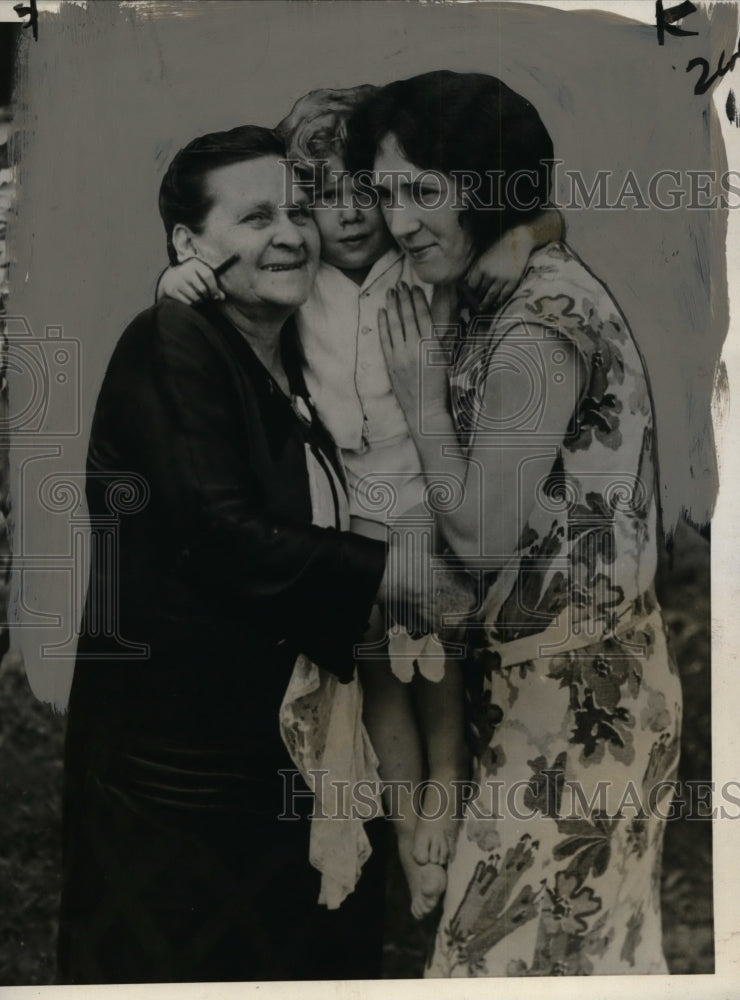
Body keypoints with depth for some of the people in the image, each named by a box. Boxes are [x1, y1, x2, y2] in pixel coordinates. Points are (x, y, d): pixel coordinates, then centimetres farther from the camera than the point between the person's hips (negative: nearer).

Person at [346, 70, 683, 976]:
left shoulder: (538, 328, -22)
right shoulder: (495, 297, 7)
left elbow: (483, 538, -20)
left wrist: (421, 398, -11)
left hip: (569, 688, -9)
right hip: (559, 671, 9)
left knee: (531, 932, 7)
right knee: (586, 927, 22)